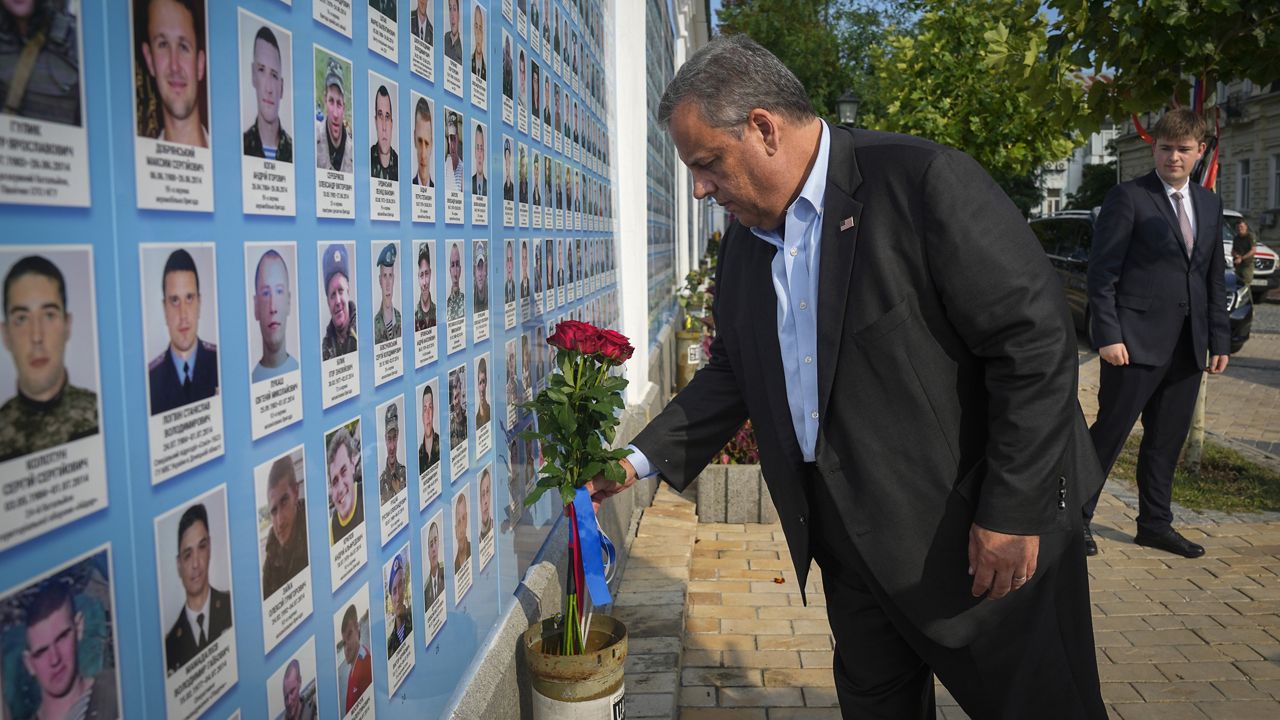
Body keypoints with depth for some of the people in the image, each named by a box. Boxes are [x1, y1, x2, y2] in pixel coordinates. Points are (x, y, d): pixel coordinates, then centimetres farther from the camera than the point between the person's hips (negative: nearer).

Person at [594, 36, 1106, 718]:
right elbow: (732, 372, 15)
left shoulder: (925, 182, -17)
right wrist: (640, 457, 6)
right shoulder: (744, 241, 6)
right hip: (852, 545, 6)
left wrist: (1012, 515, -19)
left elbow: (1035, 341, -19)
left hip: (986, 536, -6)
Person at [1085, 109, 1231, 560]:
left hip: (1187, 346, 6)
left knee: (1167, 439, 12)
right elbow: (1102, 273, -9)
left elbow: (1215, 279, 17)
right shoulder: (1127, 198, -5)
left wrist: (1219, 340, 11)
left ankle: (1155, 524, 23)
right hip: (1136, 340, -6)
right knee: (1110, 432, -1)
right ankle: (1075, 517, 11)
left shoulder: (1210, 205, 15)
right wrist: (1108, 335, -16)